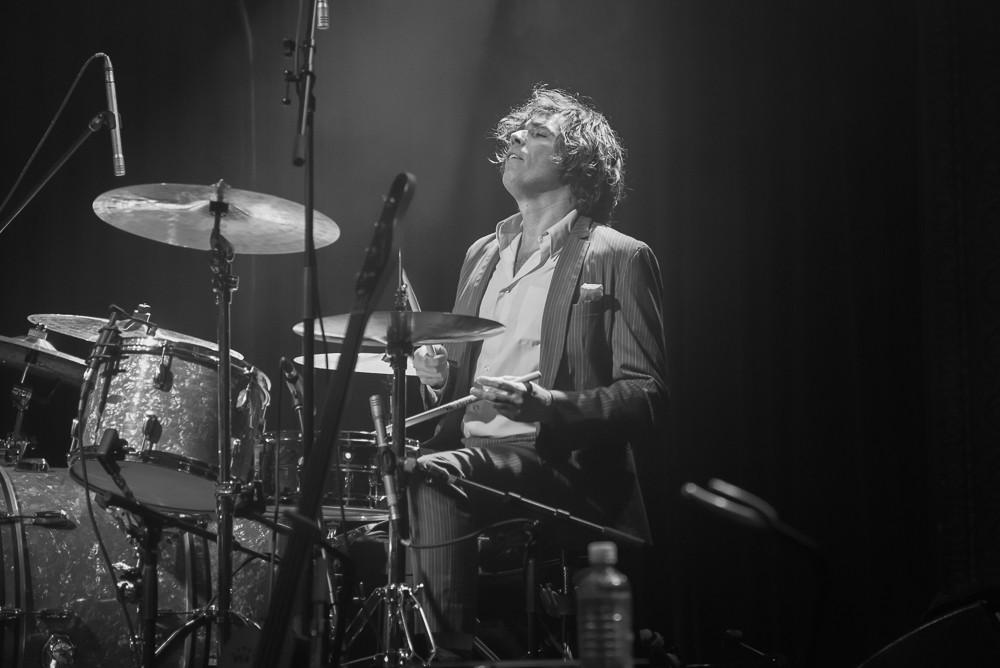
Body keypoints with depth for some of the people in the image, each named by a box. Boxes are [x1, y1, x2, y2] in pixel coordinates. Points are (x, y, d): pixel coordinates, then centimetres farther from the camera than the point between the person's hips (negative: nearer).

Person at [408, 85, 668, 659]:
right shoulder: (483, 254, 23)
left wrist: (545, 405, -23)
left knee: (433, 477, -32)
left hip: (562, 463, -6)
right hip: (468, 453, 6)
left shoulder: (617, 258, 2)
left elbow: (647, 401, -7)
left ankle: (448, 646, -27)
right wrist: (441, 376, 5)